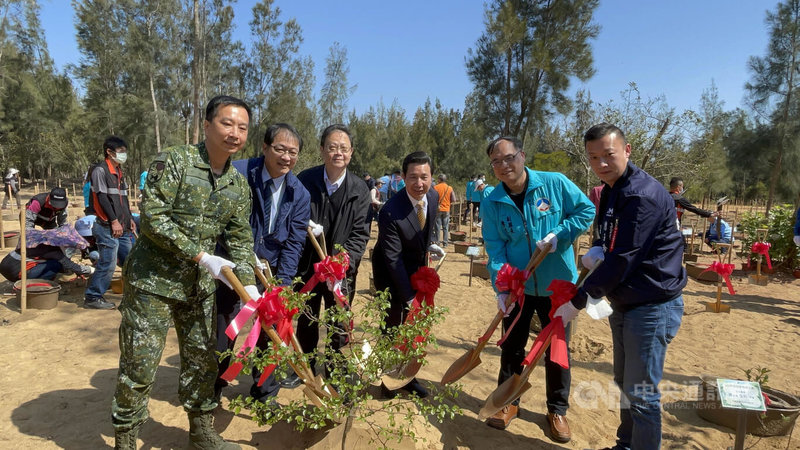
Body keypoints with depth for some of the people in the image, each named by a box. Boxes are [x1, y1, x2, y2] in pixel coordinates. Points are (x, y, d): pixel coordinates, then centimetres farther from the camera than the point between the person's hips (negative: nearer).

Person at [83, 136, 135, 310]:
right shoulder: (100, 170, -8)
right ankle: (92, 298, 5)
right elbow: (102, 197, -15)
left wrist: (130, 218, 18)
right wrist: (114, 221, -17)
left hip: (122, 227, 8)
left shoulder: (119, 172, 18)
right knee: (108, 264, -7)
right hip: (108, 227, -8)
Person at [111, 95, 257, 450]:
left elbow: (240, 240, 5)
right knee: (140, 363, 1)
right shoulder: (173, 162, -13)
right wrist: (200, 256, -20)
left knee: (202, 358, 13)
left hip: (200, 285, 6)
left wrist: (249, 285, -7)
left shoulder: (239, 186, 4)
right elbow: (153, 217, -20)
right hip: (153, 278, -5)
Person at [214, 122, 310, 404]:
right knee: (222, 329, 5)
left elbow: (293, 243, -5)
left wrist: (282, 285, -13)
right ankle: (212, 389, 30)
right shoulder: (238, 173, -15)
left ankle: (264, 393, 29)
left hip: (271, 269, 3)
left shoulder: (299, 194, -6)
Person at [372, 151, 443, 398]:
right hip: (391, 273, -6)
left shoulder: (434, 197, -11)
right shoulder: (390, 211, -31)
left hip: (417, 269, 6)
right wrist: (408, 296, -24)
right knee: (392, 325, 2)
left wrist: (430, 245, -1)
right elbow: (393, 258, -26)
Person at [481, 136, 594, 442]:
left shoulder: (555, 184, -11)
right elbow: (495, 249, -11)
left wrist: (560, 234, -19)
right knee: (511, 346, 12)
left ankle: (557, 410, 29)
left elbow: (587, 210, -4)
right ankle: (508, 401, 32)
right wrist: (501, 288, -21)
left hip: (557, 285, -1)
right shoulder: (492, 203, -8)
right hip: (518, 286, 1)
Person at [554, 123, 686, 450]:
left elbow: (622, 260, -26)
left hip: (652, 307, -10)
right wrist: (597, 250, -6)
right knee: (624, 383, 22)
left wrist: (578, 301, -20)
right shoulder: (611, 190, 7)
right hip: (623, 303, 10)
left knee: (641, 393, 0)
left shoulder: (643, 196, -24)